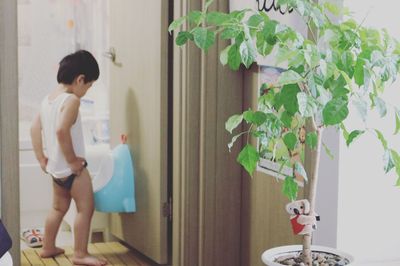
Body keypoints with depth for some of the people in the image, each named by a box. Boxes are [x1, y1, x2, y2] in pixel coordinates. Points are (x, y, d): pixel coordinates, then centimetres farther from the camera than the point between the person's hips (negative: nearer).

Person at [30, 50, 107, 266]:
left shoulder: (47, 99, 8)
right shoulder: (71, 100, -19)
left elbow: (35, 129, 9)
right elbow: (62, 130, -31)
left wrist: (41, 158, 11)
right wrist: (72, 160, -22)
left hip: (55, 167, 9)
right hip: (72, 168, -9)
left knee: (59, 208, 21)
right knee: (86, 208, -1)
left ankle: (48, 247, 30)